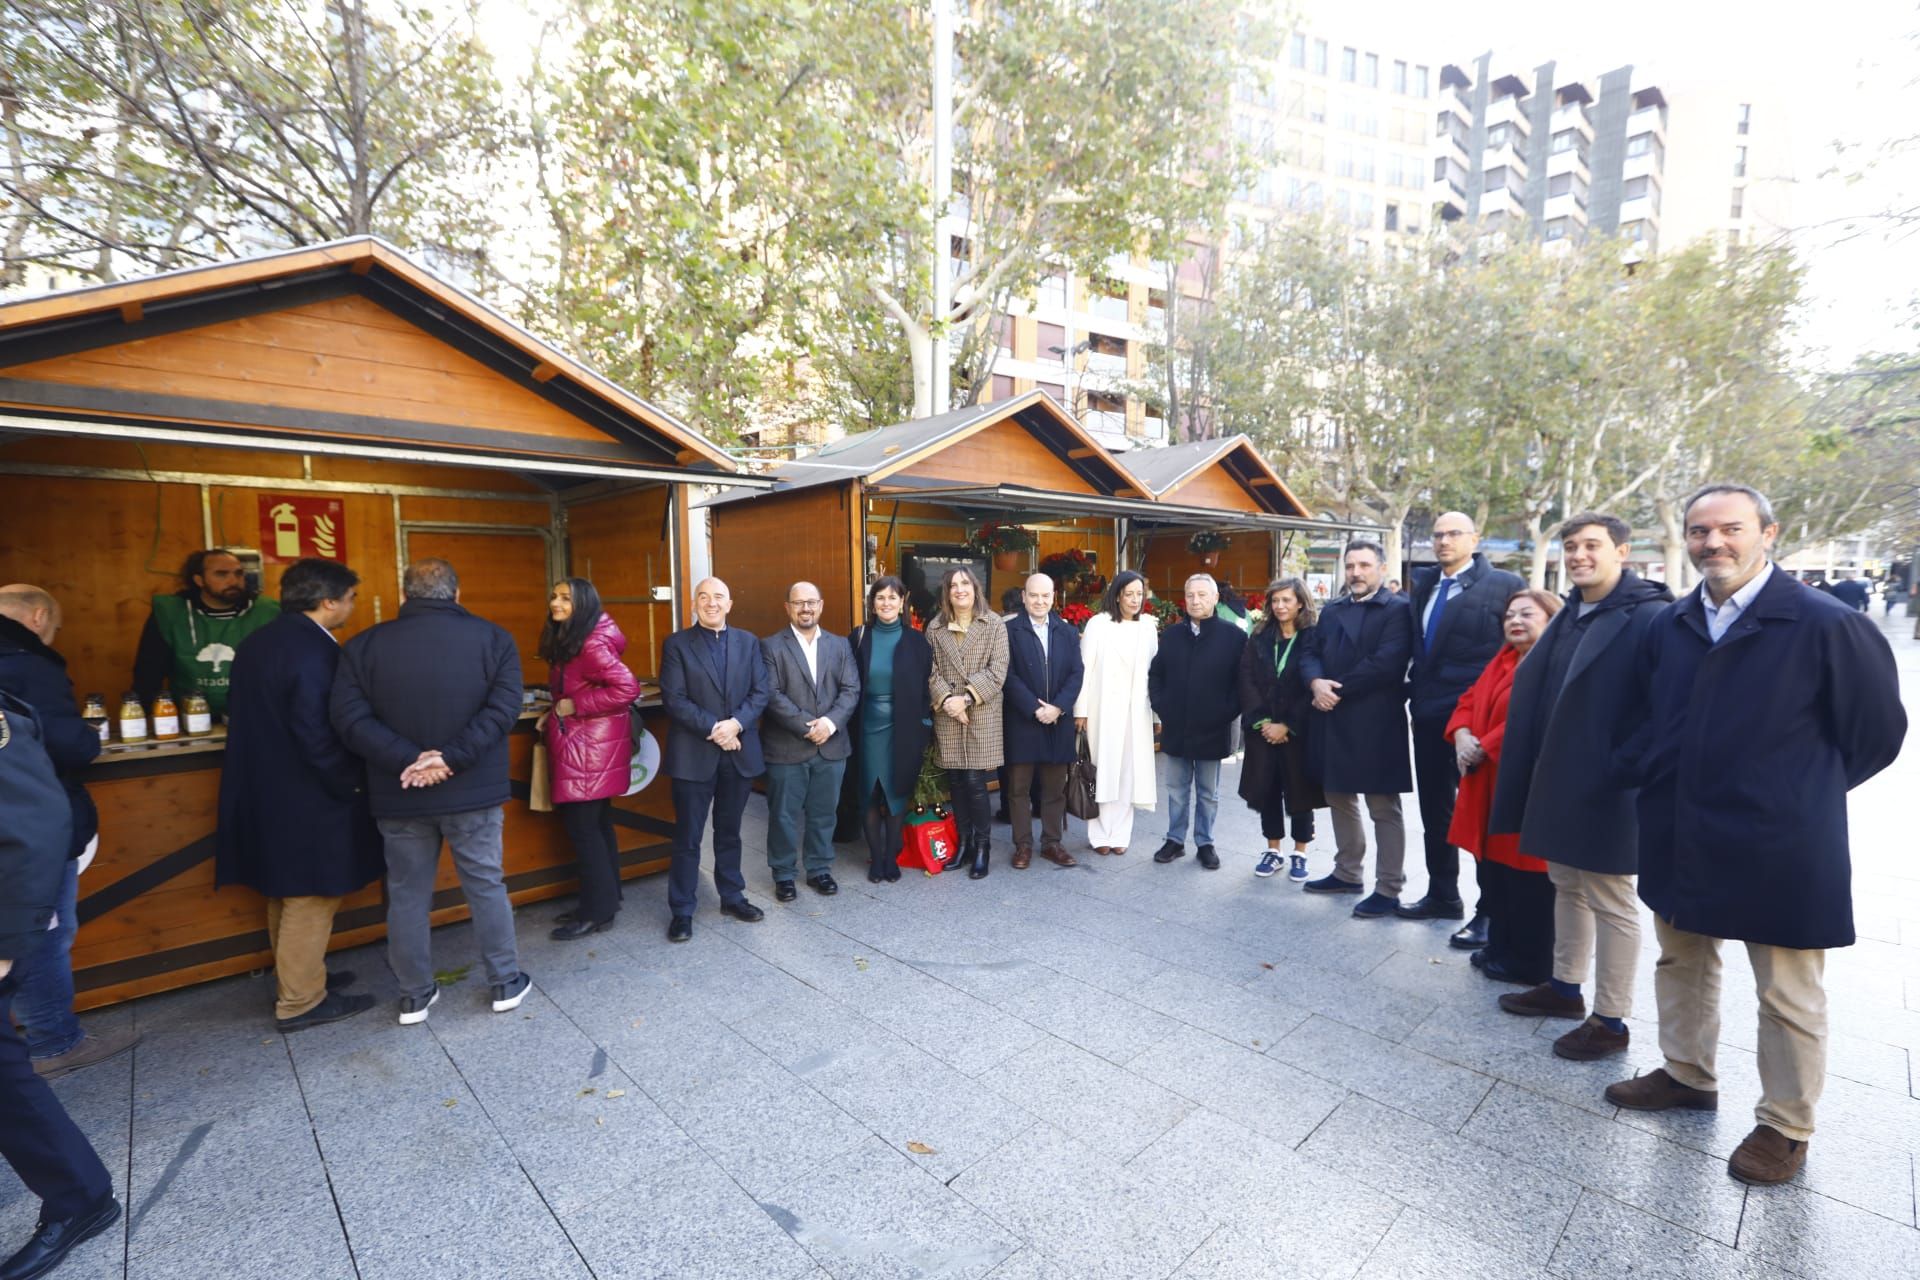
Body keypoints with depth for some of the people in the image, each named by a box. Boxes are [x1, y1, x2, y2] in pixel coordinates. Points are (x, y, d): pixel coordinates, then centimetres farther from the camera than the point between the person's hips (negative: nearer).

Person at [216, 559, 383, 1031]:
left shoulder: (258, 642, 8)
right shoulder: (314, 651, -23)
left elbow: (247, 716, 15)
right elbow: (319, 735, -25)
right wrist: (350, 786, -12)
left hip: (265, 793, 10)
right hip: (307, 800, -10)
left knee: (288, 894, 22)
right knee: (310, 899, 4)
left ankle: (295, 977, 37)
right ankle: (300, 1002, 16)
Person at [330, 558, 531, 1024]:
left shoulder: (364, 645, 0)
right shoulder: (492, 638, -5)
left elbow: (350, 719, -10)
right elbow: (503, 709, -15)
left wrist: (408, 760, -15)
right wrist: (452, 758, -18)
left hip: (399, 794, 2)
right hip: (473, 792, -1)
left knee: (408, 895, 14)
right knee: (486, 886, 11)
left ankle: (415, 996, 27)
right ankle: (505, 984, 22)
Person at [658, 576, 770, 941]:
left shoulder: (747, 642, 8)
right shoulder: (676, 643, -1)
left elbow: (760, 691, 2)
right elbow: (674, 698, -9)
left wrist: (736, 723, -14)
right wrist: (712, 729, -17)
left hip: (739, 751, 3)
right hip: (693, 754, -3)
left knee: (729, 832, 16)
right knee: (687, 837, 5)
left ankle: (732, 897, 30)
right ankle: (682, 911, 16)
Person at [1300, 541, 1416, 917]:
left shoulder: (1398, 609, -6)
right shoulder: (1331, 611, 15)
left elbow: (1386, 662, -18)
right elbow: (1310, 654, 8)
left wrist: (1336, 690, -14)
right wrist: (1316, 683, -13)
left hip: (1375, 722, -7)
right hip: (1332, 721, 7)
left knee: (1384, 808, 3)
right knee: (1340, 800, 17)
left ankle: (1388, 889, 13)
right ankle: (1347, 872, 32)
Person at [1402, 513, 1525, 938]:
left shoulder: (1504, 585, -7)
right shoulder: (1424, 584, 12)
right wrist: (1416, 694, 10)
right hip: (1429, 714, 6)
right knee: (1434, 810, 14)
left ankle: (1490, 910, 15)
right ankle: (1441, 895, 29)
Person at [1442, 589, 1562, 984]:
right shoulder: (1503, 659, 16)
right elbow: (1470, 702, 16)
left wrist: (1483, 747, -17)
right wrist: (1462, 737, -4)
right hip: (1490, 786, 9)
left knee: (1526, 878, 2)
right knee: (1495, 869, 16)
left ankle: (1531, 964, 17)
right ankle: (1500, 947, 30)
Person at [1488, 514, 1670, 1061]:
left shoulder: (1648, 617, -15)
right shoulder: (1570, 615, 10)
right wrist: (1540, 767, 10)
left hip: (1608, 785, -8)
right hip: (1560, 779, 8)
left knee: (1610, 899, 5)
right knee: (1568, 884, 20)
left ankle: (1610, 1021, 20)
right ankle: (1565, 986, 36)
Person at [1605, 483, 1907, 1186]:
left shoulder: (1826, 625, -13)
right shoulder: (1668, 627, 2)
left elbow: (1875, 731, -5)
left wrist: (1801, 794, -1)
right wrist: (1653, 772, 4)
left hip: (1779, 849, -5)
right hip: (1680, 837, 5)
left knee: (1788, 996, 11)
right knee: (1682, 962, 20)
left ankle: (1786, 1126, 30)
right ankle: (1687, 1074, 40)